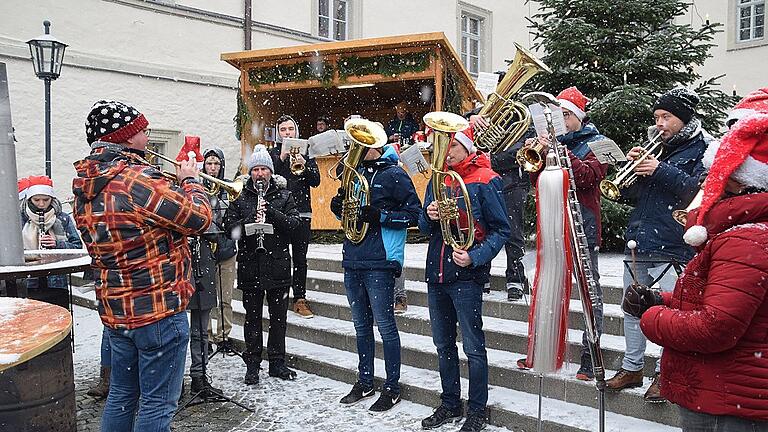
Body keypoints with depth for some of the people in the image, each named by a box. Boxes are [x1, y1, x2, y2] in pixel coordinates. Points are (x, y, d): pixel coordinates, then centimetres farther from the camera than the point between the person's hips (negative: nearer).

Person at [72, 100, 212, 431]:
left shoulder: (85, 186, 6)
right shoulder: (140, 180, -22)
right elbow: (199, 218, -17)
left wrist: (172, 185, 9)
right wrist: (189, 181, 0)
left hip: (115, 308, 9)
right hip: (158, 308, -8)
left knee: (122, 395, 21)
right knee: (157, 403, 4)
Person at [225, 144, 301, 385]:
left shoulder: (284, 195, 5)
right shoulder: (241, 196, 6)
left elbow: (295, 223, -6)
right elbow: (229, 224, -2)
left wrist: (272, 213, -19)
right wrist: (247, 226, -20)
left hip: (278, 265, 0)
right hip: (250, 266, 0)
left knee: (278, 317, 8)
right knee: (253, 317, 8)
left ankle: (277, 362, 22)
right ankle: (252, 365, 19)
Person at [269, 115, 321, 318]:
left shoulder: (305, 152, 12)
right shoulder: (273, 153, 8)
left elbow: (316, 181, 4)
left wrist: (304, 166, -13)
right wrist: (281, 158, -16)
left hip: (302, 212, 1)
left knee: (300, 257, 3)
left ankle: (300, 298, 9)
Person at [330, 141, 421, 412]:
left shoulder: (394, 175, -5)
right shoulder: (356, 173, 16)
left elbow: (414, 214, -9)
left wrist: (381, 216, -20)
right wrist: (339, 208, 2)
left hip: (379, 263, -7)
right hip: (352, 260, 7)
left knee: (385, 326, 0)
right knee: (361, 326, 16)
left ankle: (392, 388, 13)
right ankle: (364, 382, 28)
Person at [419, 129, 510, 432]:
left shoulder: (485, 181, -6)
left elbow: (500, 230, -8)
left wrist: (474, 257, -21)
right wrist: (428, 216, -7)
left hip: (466, 275, -6)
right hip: (436, 272, 6)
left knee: (473, 347, 1)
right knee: (443, 345, 15)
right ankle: (450, 405, 29)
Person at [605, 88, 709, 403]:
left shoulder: (701, 151, 1)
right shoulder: (654, 149, 18)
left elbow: (698, 192, -15)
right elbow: (630, 196, 15)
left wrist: (662, 171, -17)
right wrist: (633, 167, -2)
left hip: (671, 247, -6)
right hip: (637, 244, 7)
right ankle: (632, 367, 23)